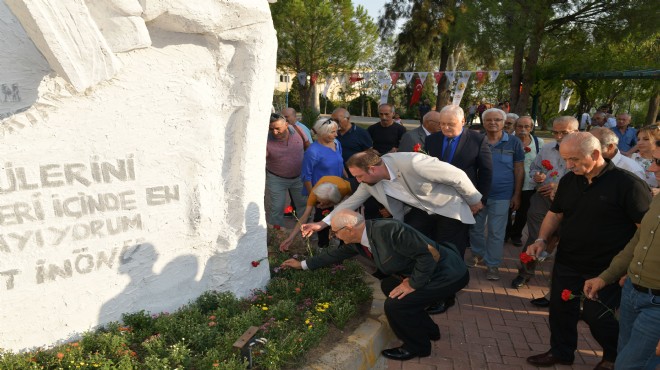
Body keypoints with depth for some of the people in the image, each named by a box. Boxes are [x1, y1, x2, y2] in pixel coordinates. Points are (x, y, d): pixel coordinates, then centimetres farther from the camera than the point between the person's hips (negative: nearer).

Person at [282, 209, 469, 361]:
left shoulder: (388, 230, -29)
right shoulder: (357, 240, 0)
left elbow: (431, 254, -28)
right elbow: (337, 253, 16)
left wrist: (414, 283, -19)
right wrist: (303, 264, 23)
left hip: (449, 274, -9)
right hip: (426, 271, 9)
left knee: (395, 304, -14)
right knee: (388, 286, 18)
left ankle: (417, 346, 13)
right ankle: (427, 330, 31)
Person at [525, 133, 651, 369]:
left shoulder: (627, 184, -17)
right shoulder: (569, 180, 1)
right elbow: (555, 213, 12)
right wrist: (542, 239, -3)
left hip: (605, 269, -5)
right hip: (566, 262, 6)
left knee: (598, 317, 8)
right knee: (560, 309, 15)